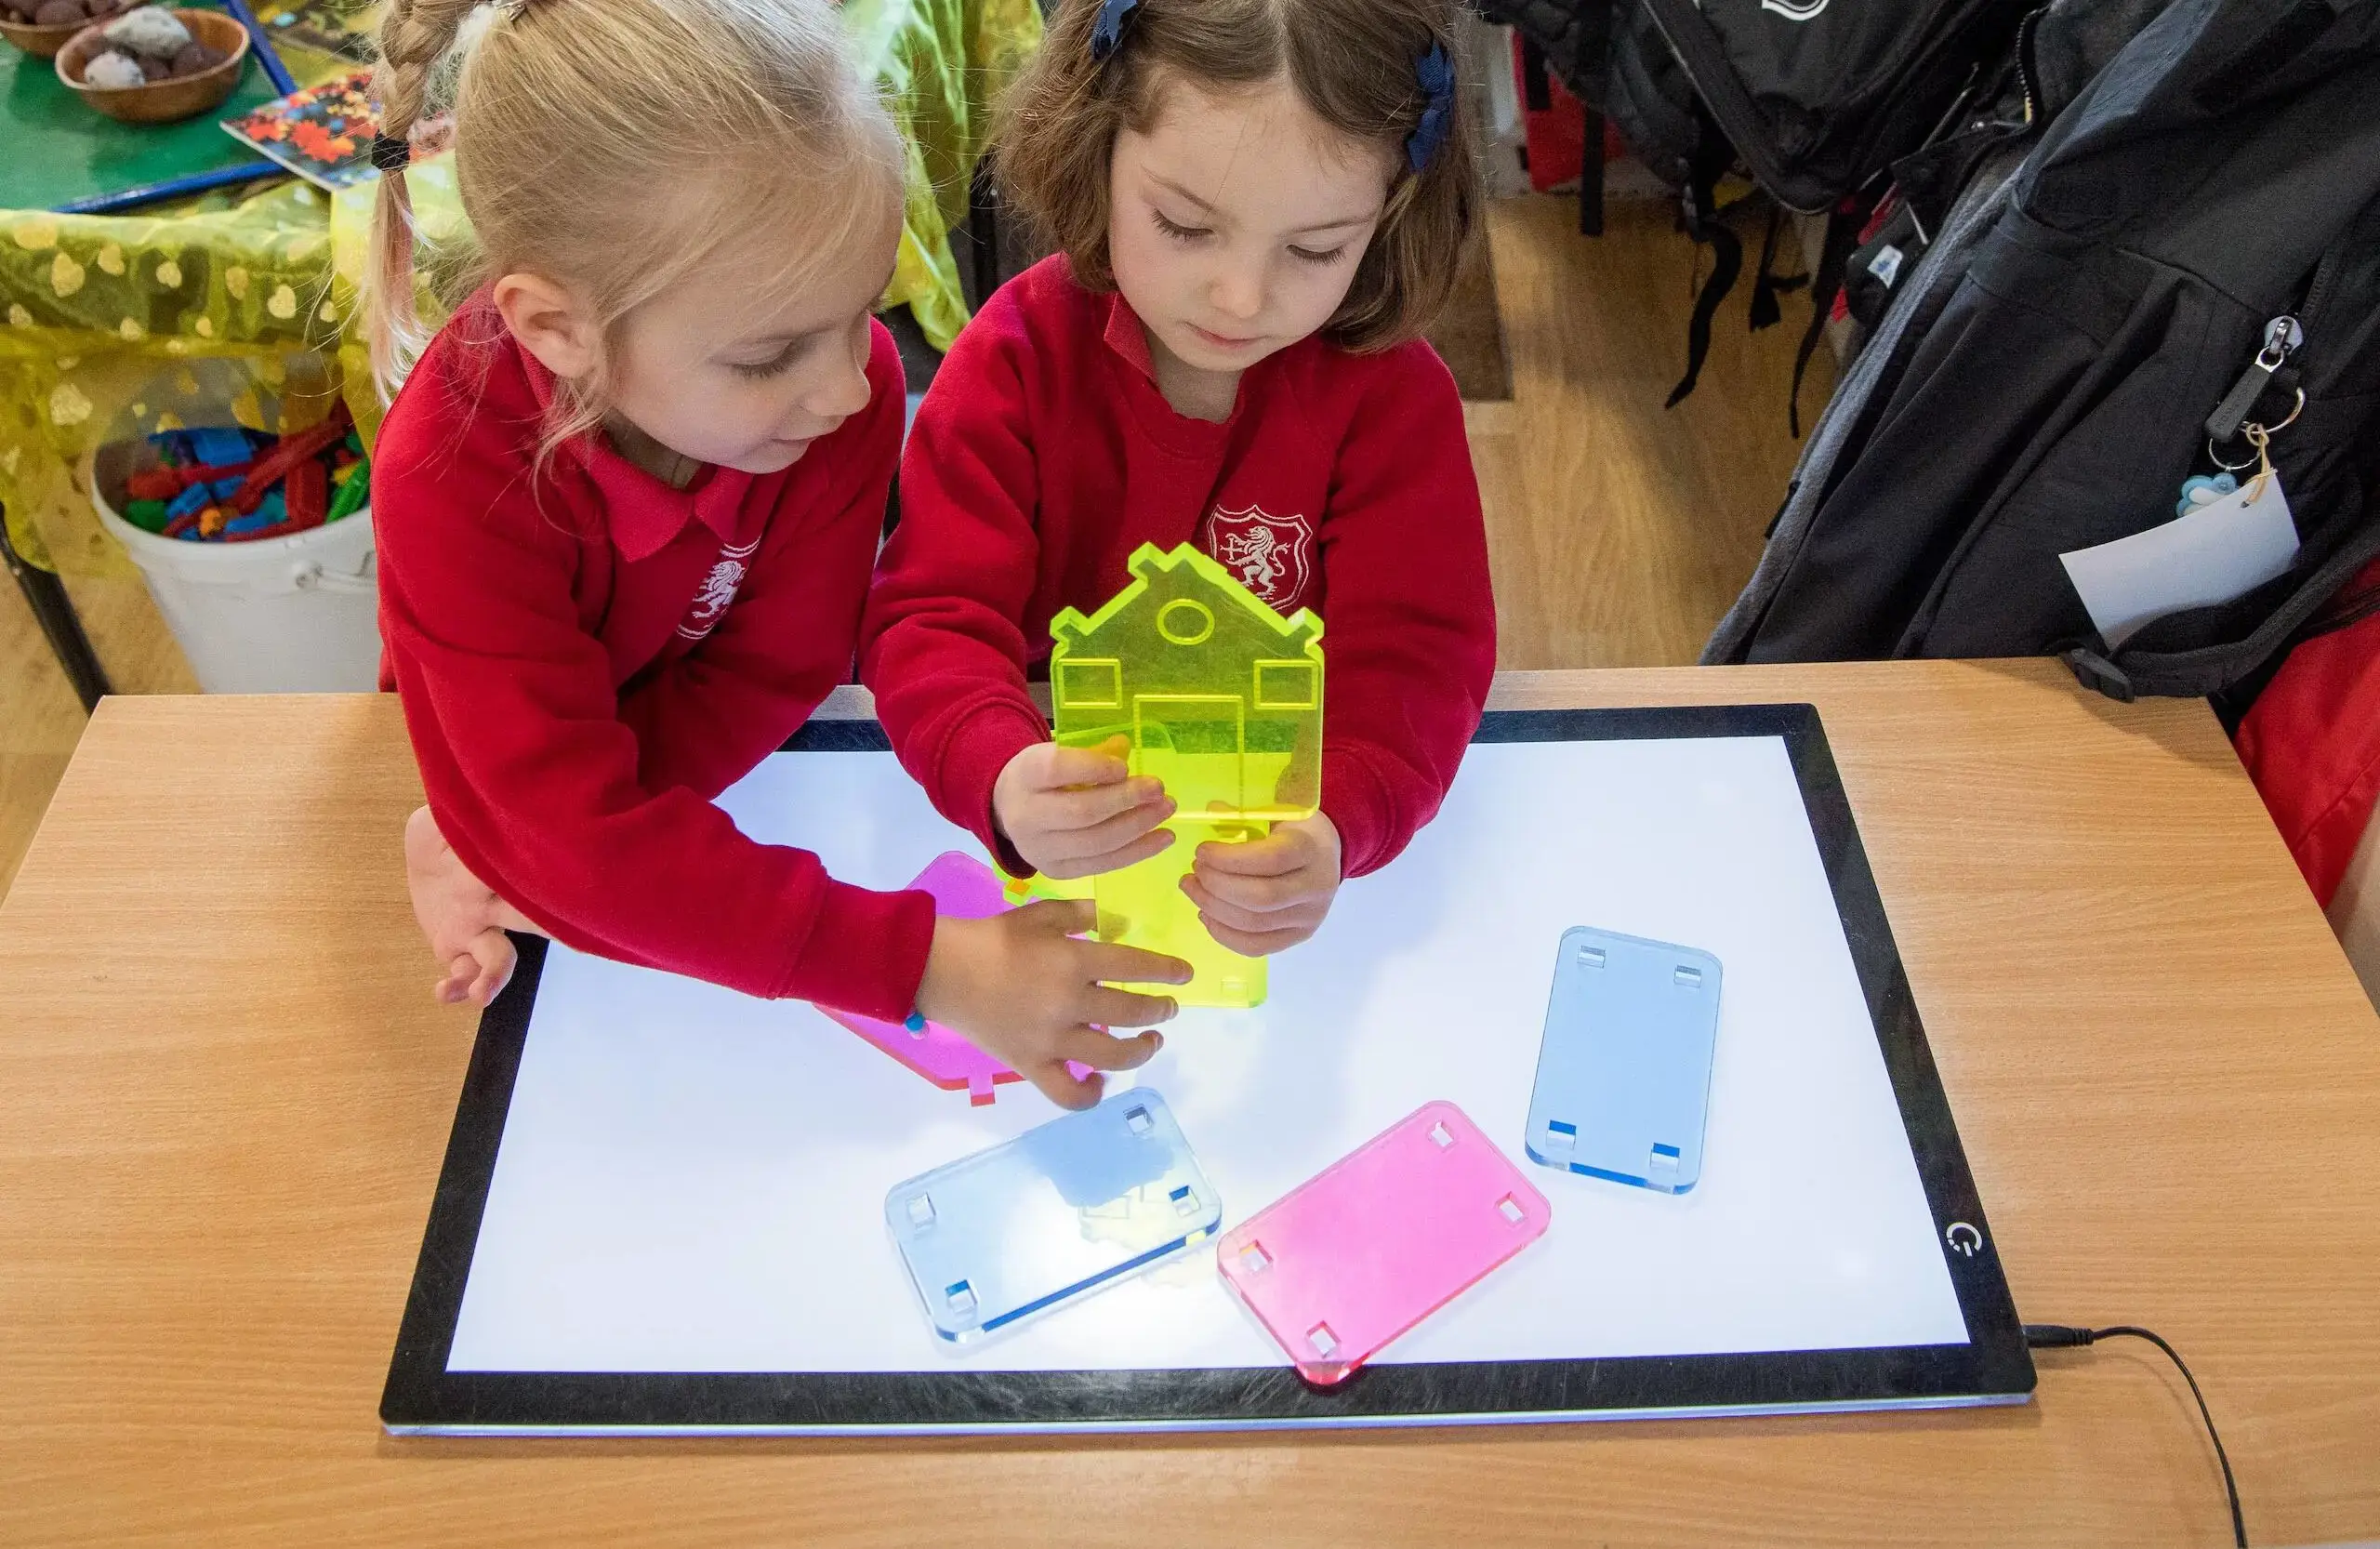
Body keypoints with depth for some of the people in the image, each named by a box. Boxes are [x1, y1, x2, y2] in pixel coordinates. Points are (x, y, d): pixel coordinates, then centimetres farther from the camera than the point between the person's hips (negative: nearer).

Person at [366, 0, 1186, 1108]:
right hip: (499, 754, -3)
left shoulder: (847, 380, -30)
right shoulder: (453, 473, -37)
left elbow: (775, 668, -21)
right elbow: (584, 838, -41)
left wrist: (530, 841, -33)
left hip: (730, 749, 4)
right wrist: (925, 966, -48)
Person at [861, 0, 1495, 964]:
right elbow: (934, 614, -17)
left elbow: (1410, 650, -18)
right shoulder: (1019, 355, -11)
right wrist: (1004, 781, -41)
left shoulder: (1390, 390, -11)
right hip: (1074, 807, 2)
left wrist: (1335, 826, -41)